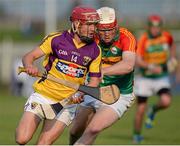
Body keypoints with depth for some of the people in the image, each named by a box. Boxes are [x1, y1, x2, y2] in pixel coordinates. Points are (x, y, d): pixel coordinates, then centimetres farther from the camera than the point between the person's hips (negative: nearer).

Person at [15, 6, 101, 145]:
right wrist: (30, 66, -34)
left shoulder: (95, 50, -3)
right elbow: (28, 57, -9)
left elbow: (94, 80, 1)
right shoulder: (56, 39, -7)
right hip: (43, 95, -1)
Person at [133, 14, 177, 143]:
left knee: (166, 102, -23)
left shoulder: (167, 36, -4)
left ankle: (153, 111, 12)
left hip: (161, 77, 2)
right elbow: (138, 60, -25)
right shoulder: (144, 40, -16)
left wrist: (172, 58, 6)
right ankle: (137, 135, 21)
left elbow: (172, 45, 21)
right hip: (145, 78, -2)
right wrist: (151, 67, -40)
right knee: (141, 109, -1)